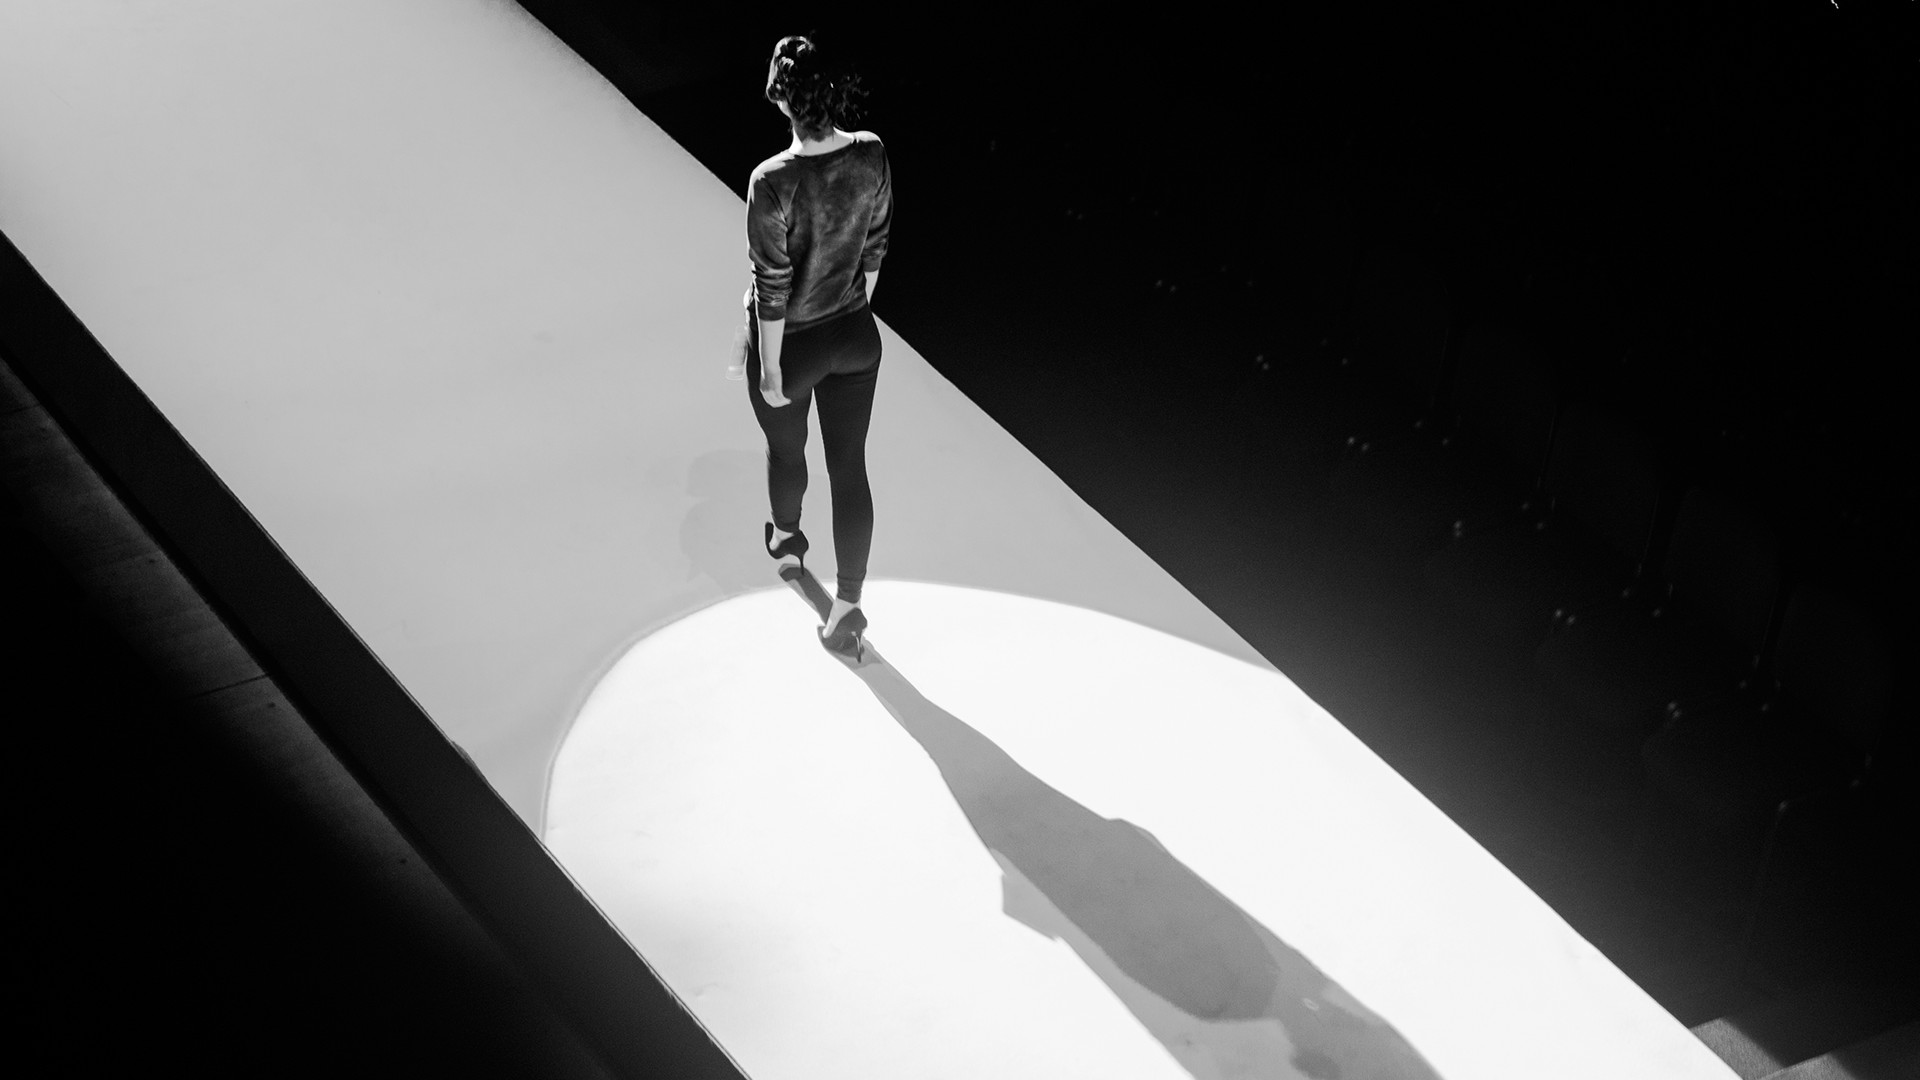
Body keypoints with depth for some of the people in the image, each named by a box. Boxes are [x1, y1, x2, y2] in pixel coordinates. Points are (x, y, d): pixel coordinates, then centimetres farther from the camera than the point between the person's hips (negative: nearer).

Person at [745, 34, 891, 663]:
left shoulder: (773, 184, -32)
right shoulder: (872, 156, -16)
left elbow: (773, 287, -22)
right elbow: (874, 248, 0)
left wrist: (771, 372, -10)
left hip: (792, 344, -3)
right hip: (856, 337, 3)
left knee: (786, 449, 27)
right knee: (849, 466, 14)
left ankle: (786, 540, 57)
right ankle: (847, 608, 20)